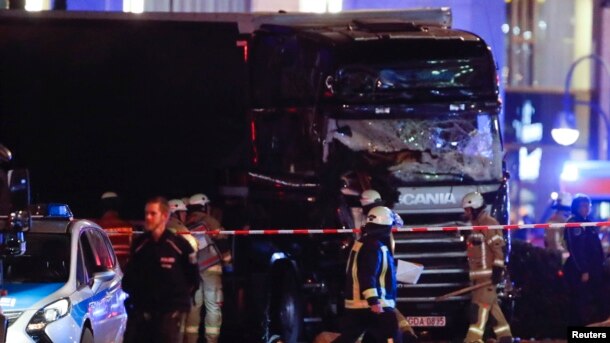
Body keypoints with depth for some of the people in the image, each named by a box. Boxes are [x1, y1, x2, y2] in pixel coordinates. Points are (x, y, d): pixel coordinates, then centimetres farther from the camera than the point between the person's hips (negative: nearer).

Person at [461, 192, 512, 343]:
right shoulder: (477, 224, 20)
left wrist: (497, 270, -22)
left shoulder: (488, 223, -11)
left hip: (487, 274, -10)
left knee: (481, 305, -14)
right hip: (479, 274, 10)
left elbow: (498, 247, -18)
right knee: (492, 306, 10)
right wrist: (473, 275, 24)